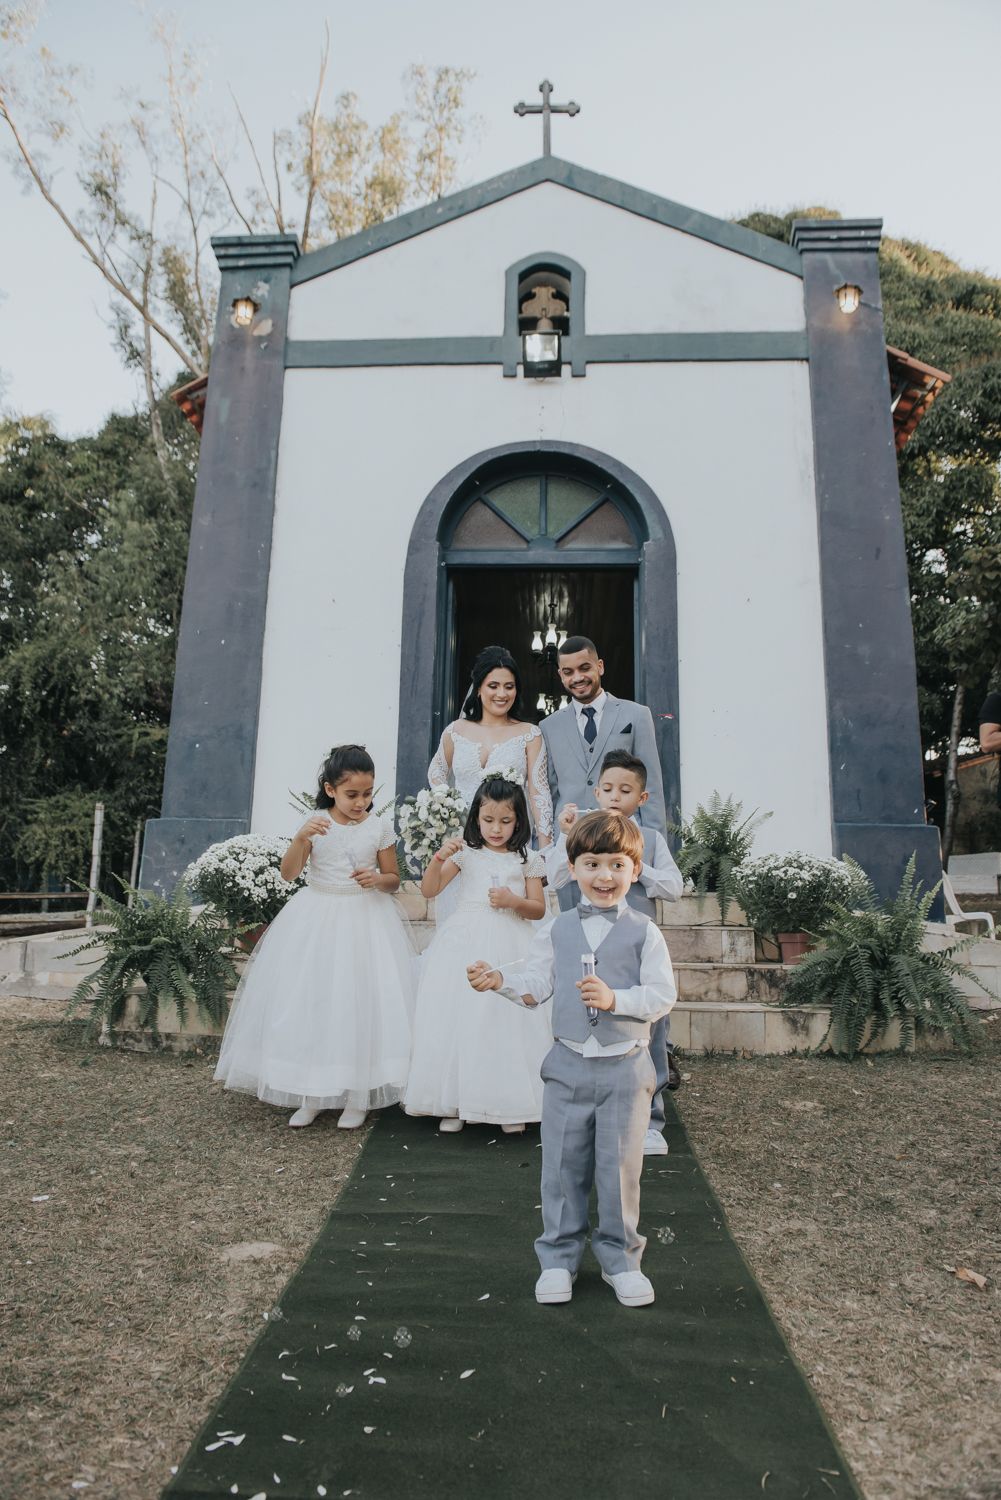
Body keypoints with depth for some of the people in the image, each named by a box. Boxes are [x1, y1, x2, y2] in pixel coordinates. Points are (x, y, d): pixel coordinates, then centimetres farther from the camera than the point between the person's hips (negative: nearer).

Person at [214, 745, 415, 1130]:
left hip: (365, 919, -1)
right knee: (307, 1002, 4)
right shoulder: (315, 823, -4)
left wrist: (377, 880, -18)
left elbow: (394, 879, 4)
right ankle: (310, 1093, 19)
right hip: (316, 919, 1)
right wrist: (301, 838, -27)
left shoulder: (380, 827, -3)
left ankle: (357, 1095, 15)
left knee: (360, 1003, 0)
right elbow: (288, 873, -11)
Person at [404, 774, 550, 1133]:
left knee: (506, 1021, -2)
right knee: (458, 1019, 0)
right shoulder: (465, 852, 5)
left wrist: (514, 901, -12)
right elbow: (429, 890, 0)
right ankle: (455, 1101, 13)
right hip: (465, 944, 1)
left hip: (508, 946, 0)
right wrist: (440, 857, -16)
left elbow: (539, 909, 7)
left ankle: (509, 1103, 11)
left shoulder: (527, 860, 6)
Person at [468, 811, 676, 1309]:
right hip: (568, 1066, 2)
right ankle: (559, 1258, 29)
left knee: (620, 1167, 10)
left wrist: (615, 998, -23)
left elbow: (662, 996, -10)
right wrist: (499, 978, -13)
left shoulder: (644, 933, -5)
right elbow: (535, 985, 4)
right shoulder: (556, 930, 3)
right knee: (562, 1165, 11)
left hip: (625, 1068, -2)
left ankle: (620, 1259, 30)